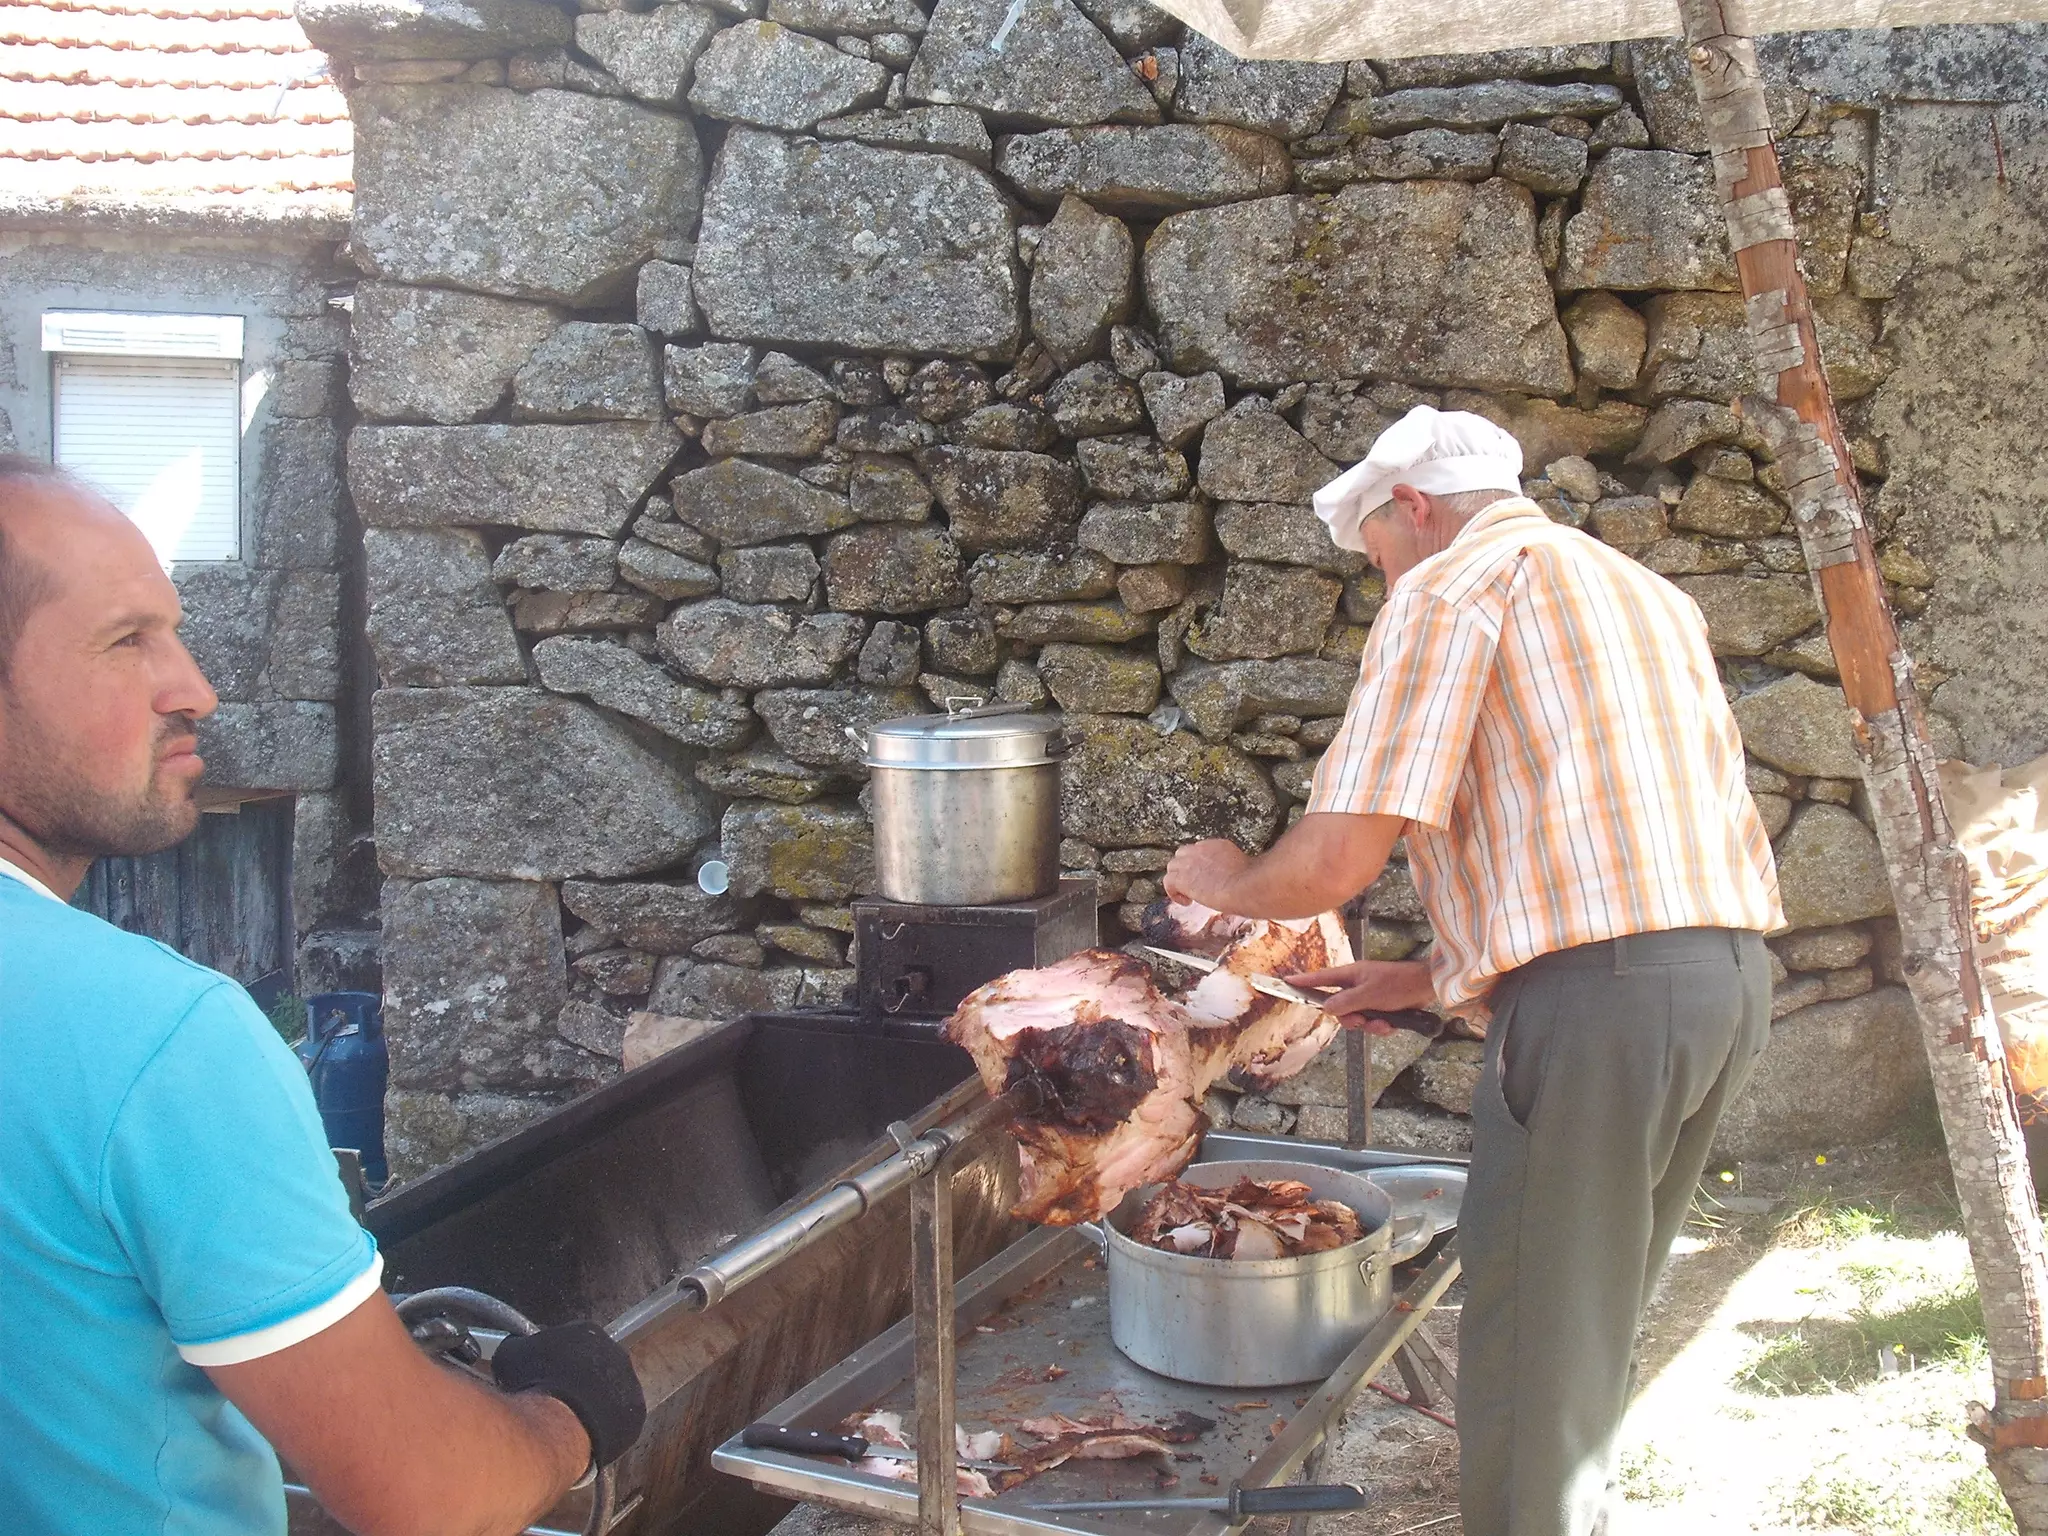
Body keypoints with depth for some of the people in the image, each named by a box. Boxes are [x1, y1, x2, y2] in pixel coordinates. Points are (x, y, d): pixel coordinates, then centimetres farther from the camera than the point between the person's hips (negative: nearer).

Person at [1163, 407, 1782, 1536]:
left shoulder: (1451, 585, -3)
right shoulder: (1649, 595, 25)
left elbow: (1339, 859, -12)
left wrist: (1228, 881, 9)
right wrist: (1438, 977, 29)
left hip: (1600, 989, -9)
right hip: (1734, 970, 9)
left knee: (1527, 1344, 4)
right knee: (1596, 1320, 24)